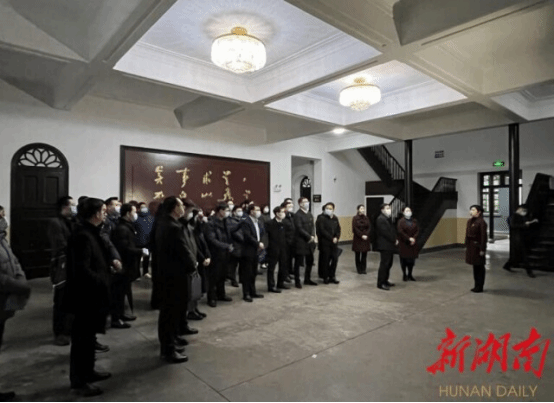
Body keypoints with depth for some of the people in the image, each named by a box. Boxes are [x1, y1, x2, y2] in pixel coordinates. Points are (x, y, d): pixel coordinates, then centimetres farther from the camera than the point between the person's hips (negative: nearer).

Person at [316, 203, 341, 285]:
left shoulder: (335, 218, 13)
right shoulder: (321, 218, -6)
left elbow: (338, 229, 12)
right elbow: (322, 231, -13)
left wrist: (336, 238, -6)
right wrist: (331, 238, -14)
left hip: (334, 242, 6)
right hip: (325, 243, -6)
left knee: (335, 259, 6)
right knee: (325, 260, 1)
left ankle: (332, 276, 18)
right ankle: (325, 277, 13)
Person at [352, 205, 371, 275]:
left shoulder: (366, 218, 7)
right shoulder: (355, 218, -4)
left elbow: (369, 228, 3)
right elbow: (355, 228, -9)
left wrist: (366, 235, -11)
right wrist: (361, 236, -15)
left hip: (366, 238, 3)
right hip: (358, 239, -3)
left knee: (364, 255, 4)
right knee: (358, 255, 4)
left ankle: (363, 269, 13)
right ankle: (359, 269, 14)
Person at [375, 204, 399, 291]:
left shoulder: (389, 219, 17)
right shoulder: (380, 219, -14)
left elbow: (392, 230, 17)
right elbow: (385, 232, -19)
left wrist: (395, 239, 1)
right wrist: (394, 240, -12)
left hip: (390, 245, 10)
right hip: (384, 245, -10)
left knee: (389, 264, 14)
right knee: (384, 264, -7)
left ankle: (385, 281, 24)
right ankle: (380, 283, -1)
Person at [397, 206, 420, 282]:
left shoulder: (415, 221, 9)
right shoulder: (401, 221, -3)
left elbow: (417, 231, 3)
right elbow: (400, 232, -11)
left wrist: (414, 238, -13)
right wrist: (409, 238, -17)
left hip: (413, 244, 4)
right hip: (403, 244, -4)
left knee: (412, 260, 6)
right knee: (404, 260, 1)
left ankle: (410, 275, 18)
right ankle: (404, 275, 12)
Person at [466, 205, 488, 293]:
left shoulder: (481, 222, -15)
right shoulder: (470, 221, 10)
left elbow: (483, 237, -16)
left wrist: (482, 249, -18)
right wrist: (467, 246, 14)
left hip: (478, 247, -8)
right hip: (471, 246, 8)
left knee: (479, 267, 3)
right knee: (475, 267, 15)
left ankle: (480, 287, 13)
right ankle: (477, 286, 25)